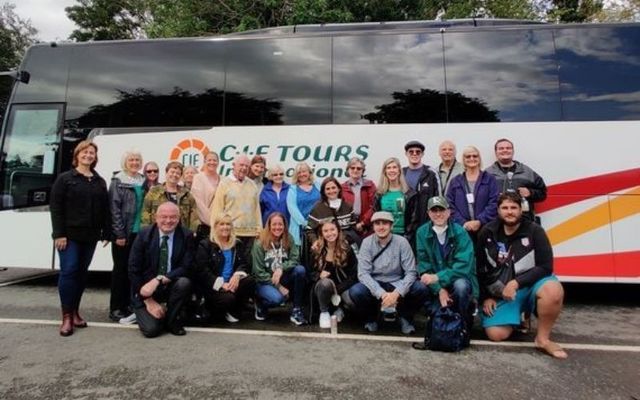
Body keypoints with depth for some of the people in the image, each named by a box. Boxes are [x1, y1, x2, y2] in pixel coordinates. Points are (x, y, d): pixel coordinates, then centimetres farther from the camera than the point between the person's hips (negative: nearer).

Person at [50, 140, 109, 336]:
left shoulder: (100, 182, 12)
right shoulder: (65, 178, 0)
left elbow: (105, 208, 10)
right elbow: (55, 207, -6)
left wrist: (106, 232, 4)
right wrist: (59, 234, -13)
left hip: (90, 235, 4)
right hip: (69, 234, -4)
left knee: (82, 273, 9)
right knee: (68, 271, -7)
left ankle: (75, 312, 19)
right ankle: (66, 317, 2)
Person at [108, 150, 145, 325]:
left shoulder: (143, 181, 12)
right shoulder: (118, 181, -3)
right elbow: (114, 208, -9)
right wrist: (119, 233, -13)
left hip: (139, 232, 5)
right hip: (123, 233, -5)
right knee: (120, 268, 0)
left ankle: (127, 305, 20)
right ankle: (115, 309, 9)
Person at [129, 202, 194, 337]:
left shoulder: (186, 236, -8)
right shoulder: (144, 234, -9)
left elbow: (186, 268, -14)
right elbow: (133, 270, -9)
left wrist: (159, 279, -28)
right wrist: (148, 300, -14)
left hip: (171, 286, 1)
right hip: (145, 290, -1)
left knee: (184, 283, -32)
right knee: (151, 329, -19)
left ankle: (172, 320, -4)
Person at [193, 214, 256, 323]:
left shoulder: (237, 244, 14)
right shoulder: (205, 245, 0)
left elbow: (244, 264, 6)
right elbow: (202, 271, -10)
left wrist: (237, 275, -18)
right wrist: (221, 284, -20)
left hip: (231, 283, 4)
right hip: (213, 286, -4)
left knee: (250, 281, -25)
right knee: (228, 298, -33)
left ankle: (234, 311, -4)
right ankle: (211, 307, 3)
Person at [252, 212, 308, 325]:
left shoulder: (289, 239, -1)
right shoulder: (260, 244, -11)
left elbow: (295, 260, -11)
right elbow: (259, 272, -12)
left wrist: (281, 269, -31)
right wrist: (279, 287, -18)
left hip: (283, 279, 4)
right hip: (265, 282, -4)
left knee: (300, 270, -24)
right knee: (278, 298, -34)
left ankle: (296, 310, -15)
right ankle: (260, 304, 4)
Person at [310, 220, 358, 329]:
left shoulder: (347, 249, -4)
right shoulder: (316, 249, -2)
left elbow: (354, 275, -5)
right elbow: (310, 272, 3)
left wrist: (337, 289, -17)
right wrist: (319, 275, -20)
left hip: (342, 287, 1)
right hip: (323, 287, 0)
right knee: (325, 282, -36)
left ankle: (339, 310, 7)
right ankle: (324, 312, -8)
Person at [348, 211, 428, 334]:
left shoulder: (401, 242, -10)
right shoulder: (367, 243, -10)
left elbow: (410, 272, -13)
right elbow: (363, 273, -16)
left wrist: (396, 293, -28)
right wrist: (381, 294, -29)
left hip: (397, 284, 1)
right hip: (375, 285, 0)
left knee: (421, 289, -26)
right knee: (355, 292, -29)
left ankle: (405, 317, 5)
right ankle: (371, 317, 5)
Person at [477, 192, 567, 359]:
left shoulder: (534, 231, -10)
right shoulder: (487, 233, -2)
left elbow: (545, 267, -15)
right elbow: (480, 268, 4)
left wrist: (516, 283, -24)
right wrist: (486, 297, 1)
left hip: (529, 285, -1)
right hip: (500, 292, 2)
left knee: (553, 290, -36)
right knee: (496, 335, -15)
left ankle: (543, 339, -14)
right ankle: (517, 316, 19)